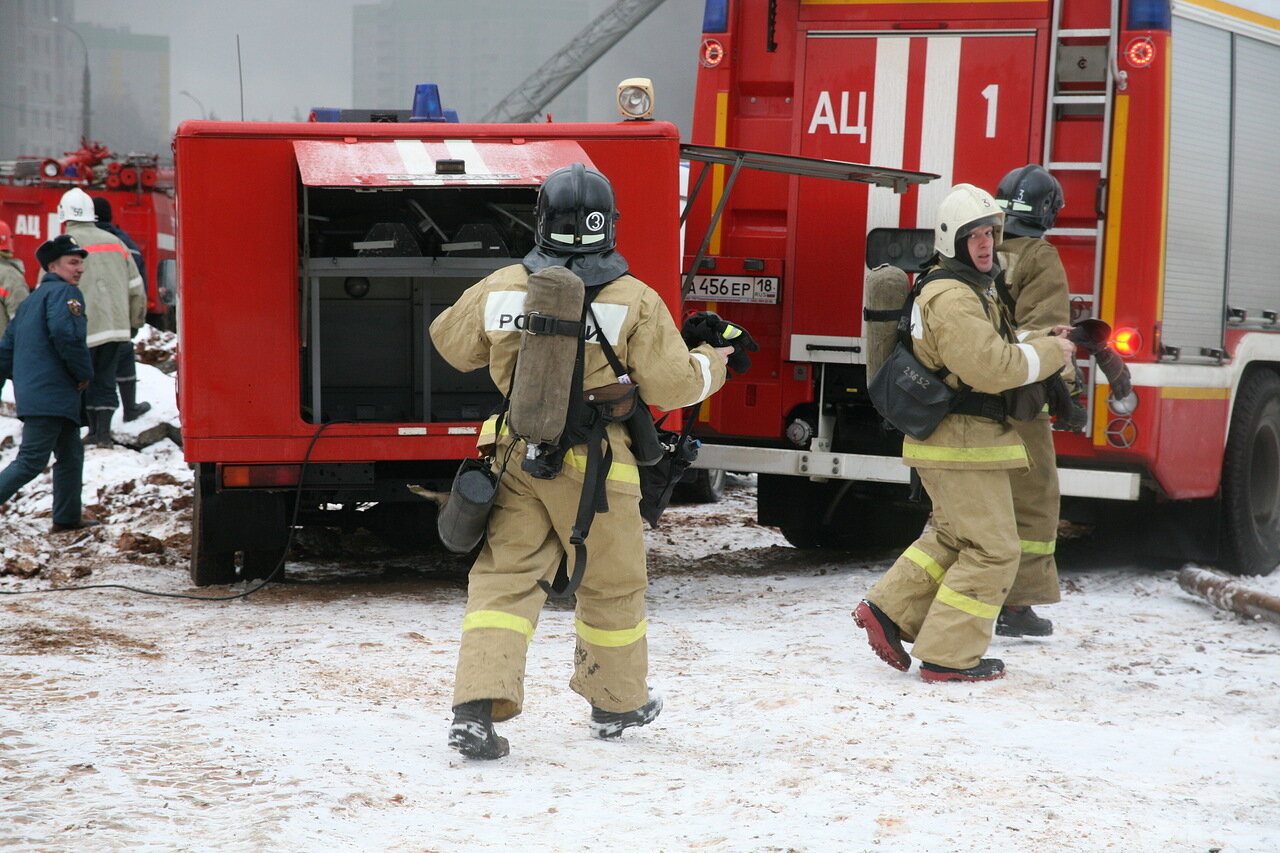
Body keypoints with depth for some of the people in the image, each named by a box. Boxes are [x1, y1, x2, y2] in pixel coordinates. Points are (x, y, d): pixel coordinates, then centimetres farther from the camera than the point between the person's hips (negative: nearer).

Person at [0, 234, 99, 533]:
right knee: (31, 461, -10)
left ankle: (67, 517, 23)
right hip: (52, 394, -10)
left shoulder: (31, 300, 22)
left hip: (32, 393, 10)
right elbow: (66, 334, -24)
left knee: (71, 454, 18)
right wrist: (85, 373, -12)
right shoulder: (64, 292, -7)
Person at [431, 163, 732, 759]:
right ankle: (617, 702, 32)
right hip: (594, 465, -2)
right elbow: (672, 384, -6)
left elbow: (452, 342, 16)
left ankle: (477, 704, -11)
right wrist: (710, 364, 15)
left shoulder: (500, 290, -2)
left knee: (503, 579, 5)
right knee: (611, 585, 16)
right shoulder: (634, 302, -10)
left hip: (515, 457, 2)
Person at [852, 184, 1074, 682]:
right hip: (961, 444, -11)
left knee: (954, 538, 23)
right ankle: (947, 656, -2)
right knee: (991, 549, -5)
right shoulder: (951, 298, -20)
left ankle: (887, 610, 22)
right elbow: (991, 368, -27)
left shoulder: (969, 289, 16)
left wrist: (1040, 343, 9)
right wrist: (1049, 353, -15)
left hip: (954, 440, 11)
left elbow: (983, 351, 23)